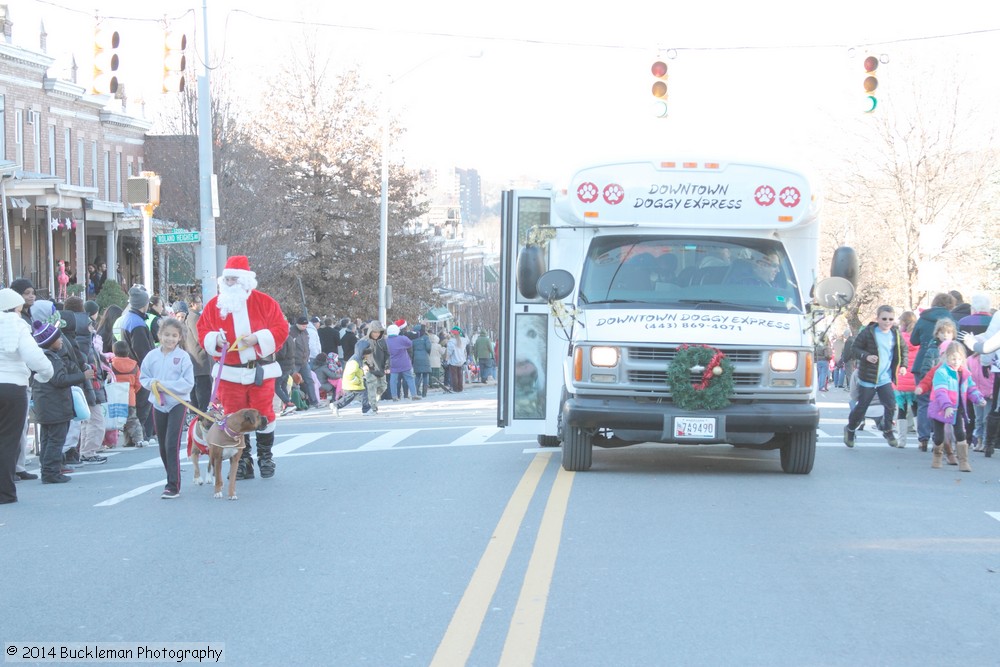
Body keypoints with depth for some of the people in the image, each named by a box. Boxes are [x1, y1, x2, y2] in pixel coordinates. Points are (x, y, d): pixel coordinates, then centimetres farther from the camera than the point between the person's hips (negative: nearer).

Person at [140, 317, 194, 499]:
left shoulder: (183, 356, -8)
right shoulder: (152, 356, 3)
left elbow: (188, 383, -11)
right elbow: (143, 378, 11)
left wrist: (165, 386, -17)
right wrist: (152, 384, -11)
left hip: (178, 404, -5)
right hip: (158, 404, 5)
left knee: (172, 445, -13)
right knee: (163, 446, 12)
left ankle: (173, 485, -10)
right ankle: (172, 479, 26)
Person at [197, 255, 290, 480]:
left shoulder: (264, 302, -1)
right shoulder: (214, 305, 6)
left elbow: (281, 328, -4)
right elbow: (202, 331, 7)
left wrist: (258, 338, -17)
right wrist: (215, 339, -14)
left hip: (261, 371, -2)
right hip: (230, 373, 2)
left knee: (263, 415, 1)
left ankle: (265, 457, 16)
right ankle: (242, 461, 12)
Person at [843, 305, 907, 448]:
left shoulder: (895, 334, 3)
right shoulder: (868, 332, -11)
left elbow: (903, 349, 18)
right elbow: (855, 348, -7)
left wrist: (903, 365, 5)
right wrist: (866, 356, -24)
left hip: (886, 378, 3)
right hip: (868, 378, -3)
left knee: (891, 404, -9)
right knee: (862, 406, 5)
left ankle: (887, 431, 12)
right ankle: (850, 429, 28)